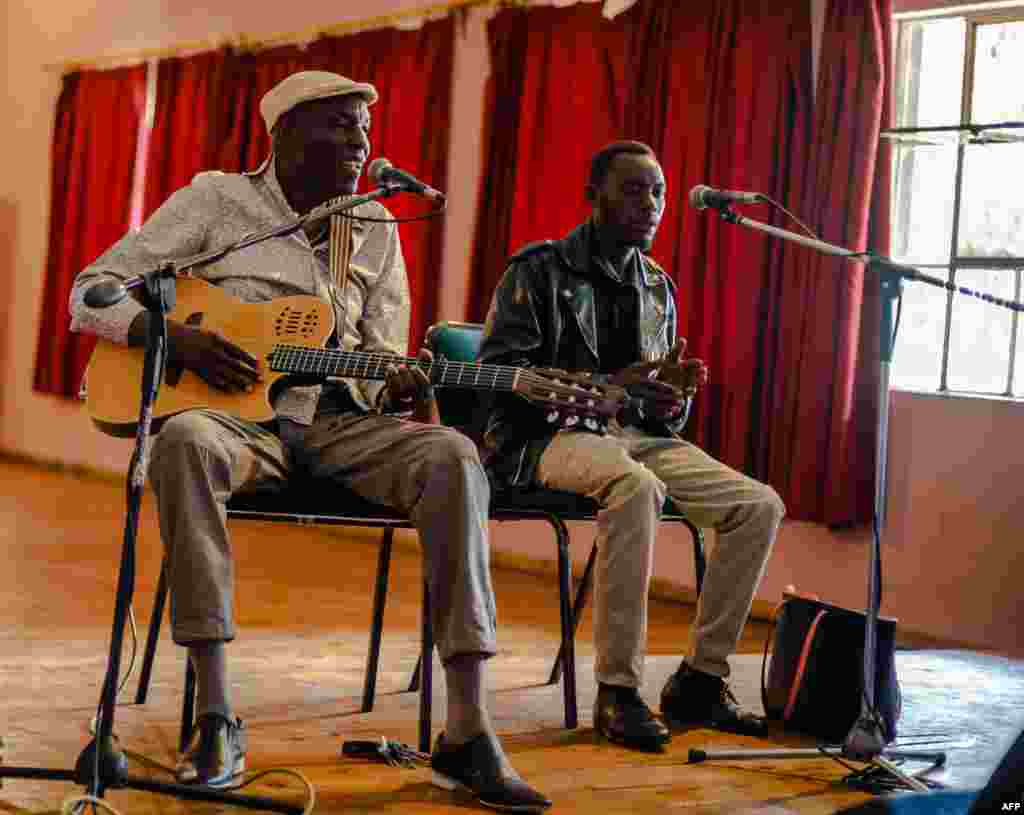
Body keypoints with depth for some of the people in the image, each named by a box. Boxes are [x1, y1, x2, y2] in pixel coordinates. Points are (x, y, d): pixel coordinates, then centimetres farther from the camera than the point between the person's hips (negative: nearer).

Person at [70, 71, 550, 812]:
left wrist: (398, 387, -9)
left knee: (452, 456, -28)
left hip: (340, 423, 3)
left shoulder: (376, 230, 15)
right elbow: (91, 292, 4)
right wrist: (177, 339, -14)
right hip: (239, 414, -3)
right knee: (183, 442, -39)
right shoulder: (217, 201, 4)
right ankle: (216, 720, -34)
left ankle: (468, 733, -31)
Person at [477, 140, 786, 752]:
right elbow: (498, 373, -10)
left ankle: (700, 681, -5)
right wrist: (609, 384, -19)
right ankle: (618, 691, -32)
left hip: (637, 433, 7)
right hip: (550, 434, -6)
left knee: (760, 505, -13)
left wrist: (676, 392, -5)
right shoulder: (540, 270, 1)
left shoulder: (658, 287, 19)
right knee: (636, 487, -39)